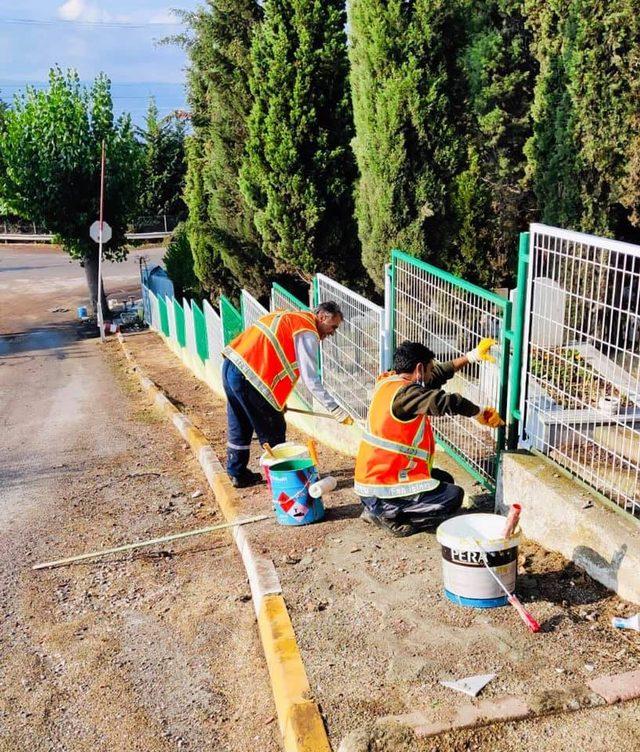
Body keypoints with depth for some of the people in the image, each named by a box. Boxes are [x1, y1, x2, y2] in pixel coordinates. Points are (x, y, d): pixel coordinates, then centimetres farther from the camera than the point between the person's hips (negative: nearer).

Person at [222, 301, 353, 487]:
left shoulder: (289, 317, 20)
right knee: (273, 432, 4)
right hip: (246, 376, -9)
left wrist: (277, 400, 22)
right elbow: (311, 380, -12)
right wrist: (337, 411, -9)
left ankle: (237, 474, 34)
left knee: (240, 426, 22)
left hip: (230, 365, 9)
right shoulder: (307, 333, -7)